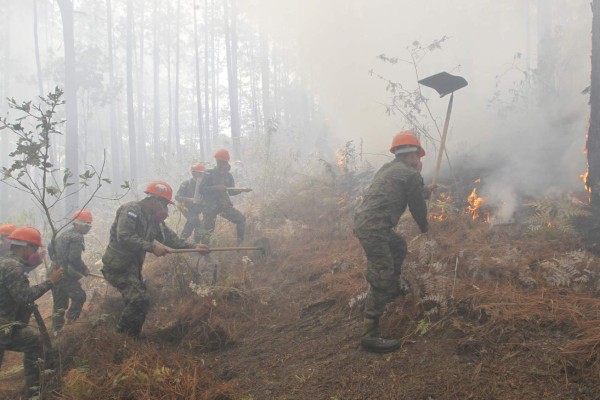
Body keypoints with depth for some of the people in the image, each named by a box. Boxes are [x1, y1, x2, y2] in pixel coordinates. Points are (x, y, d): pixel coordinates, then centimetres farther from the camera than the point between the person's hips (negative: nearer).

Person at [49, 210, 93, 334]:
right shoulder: (77, 238, -15)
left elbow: (50, 248, 24)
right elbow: (74, 258, -23)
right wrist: (84, 269, -10)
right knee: (79, 296, 0)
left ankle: (57, 329, 19)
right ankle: (70, 321, -2)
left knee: (59, 302, 15)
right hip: (66, 275, -10)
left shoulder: (64, 234, 15)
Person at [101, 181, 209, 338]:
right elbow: (123, 237, -29)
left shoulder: (154, 219, 9)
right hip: (117, 265, -9)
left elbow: (170, 237, 9)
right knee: (140, 300, -17)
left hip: (132, 266, 9)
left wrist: (194, 247, 0)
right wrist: (151, 246, -28)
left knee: (137, 301, 15)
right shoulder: (131, 210, -17)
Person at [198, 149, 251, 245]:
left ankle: (241, 243, 6)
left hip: (224, 205, 5)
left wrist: (242, 190, -4)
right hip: (210, 206, -5)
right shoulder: (209, 174, -6)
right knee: (208, 230, -10)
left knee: (241, 219, -4)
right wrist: (216, 187, -25)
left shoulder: (228, 176, 8)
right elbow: (201, 189, -15)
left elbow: (231, 192, 13)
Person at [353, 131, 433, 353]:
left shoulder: (388, 169, 22)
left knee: (399, 247, 32)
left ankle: (393, 290, 47)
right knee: (381, 279, -10)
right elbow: (417, 206, 4)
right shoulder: (411, 175, -3)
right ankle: (370, 336, -10)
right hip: (373, 228, -10)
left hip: (363, 221, 10)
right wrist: (424, 228, 22)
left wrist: (425, 191, 47)